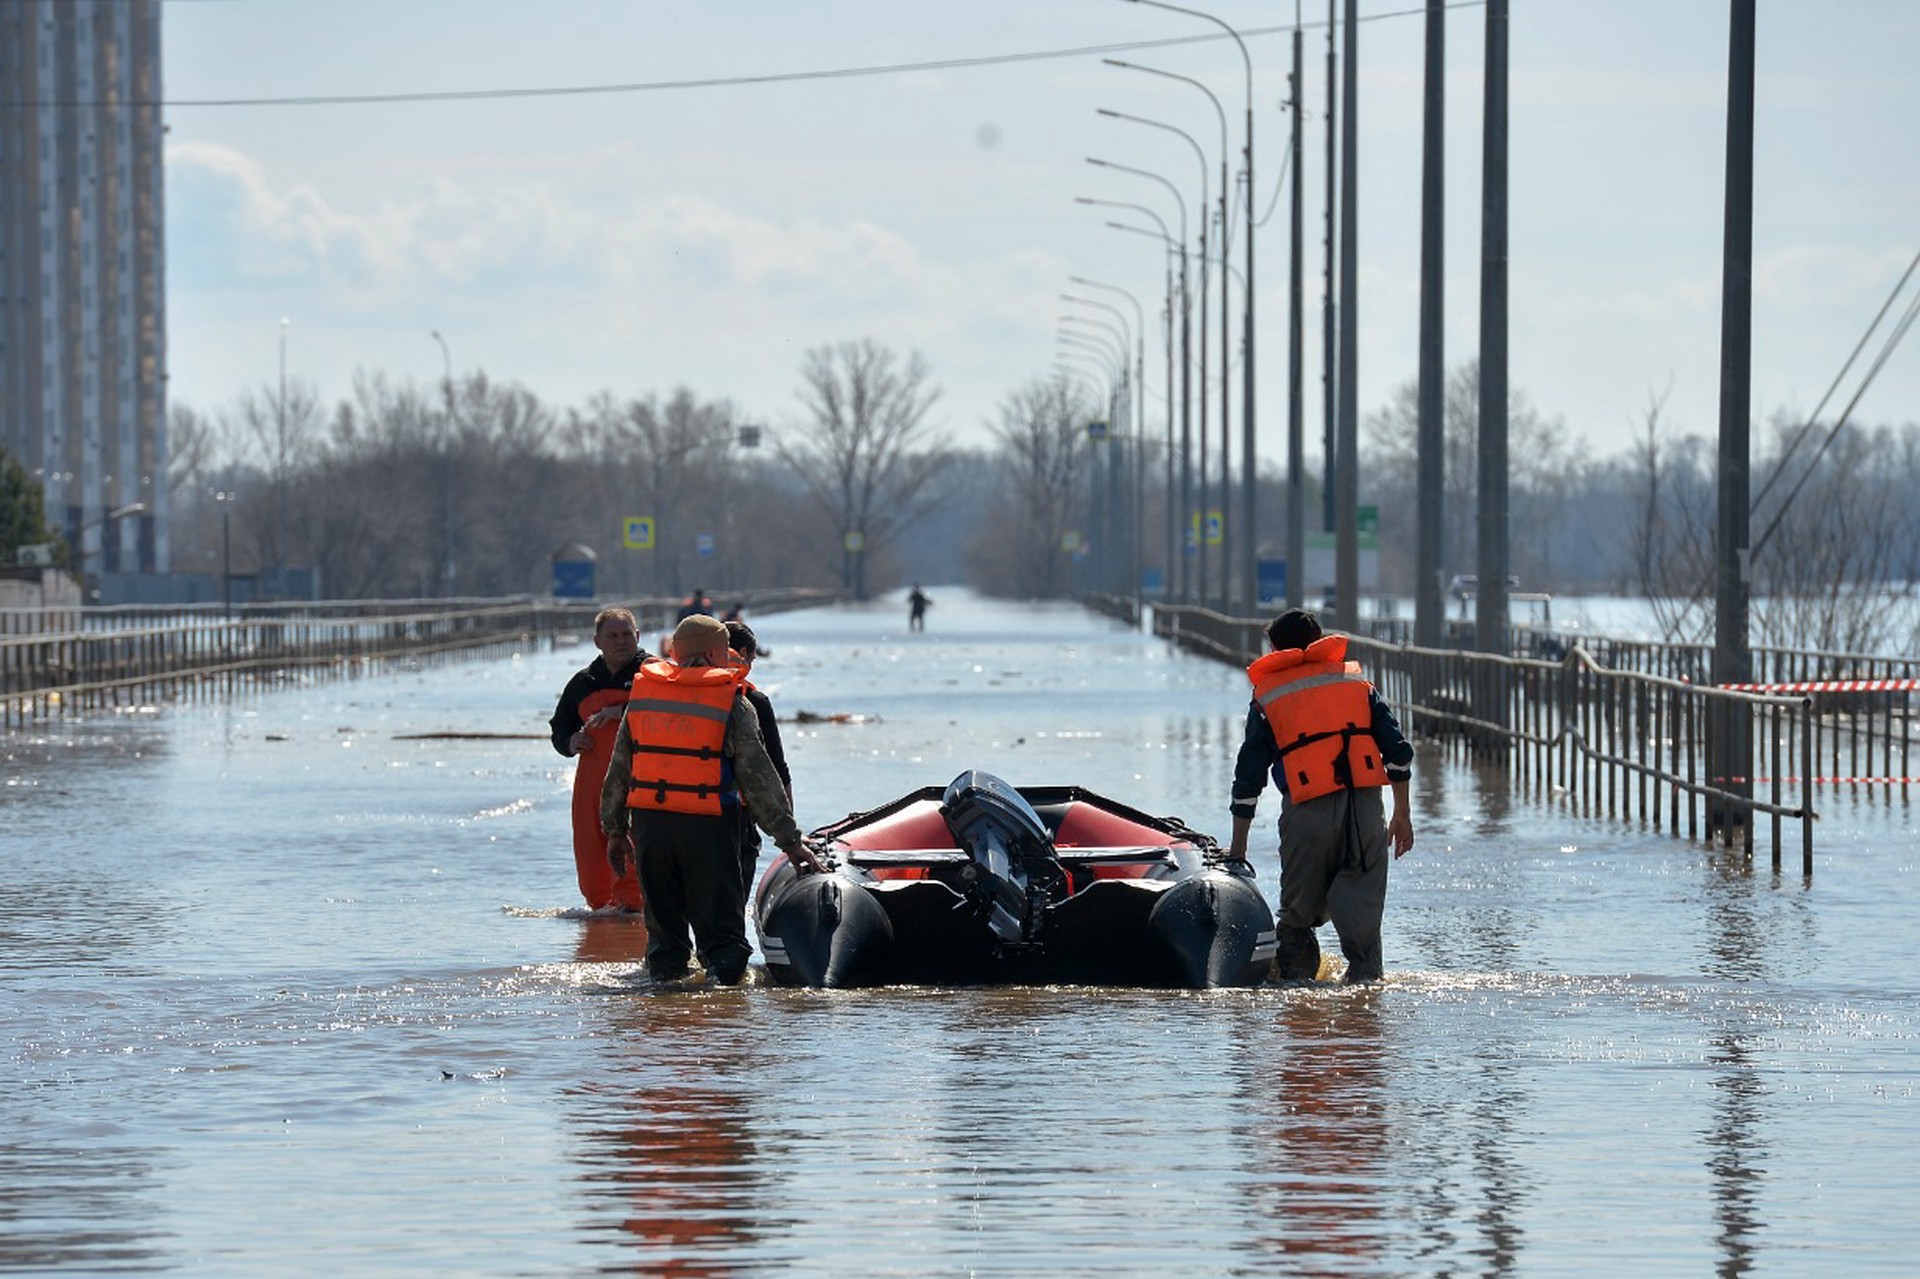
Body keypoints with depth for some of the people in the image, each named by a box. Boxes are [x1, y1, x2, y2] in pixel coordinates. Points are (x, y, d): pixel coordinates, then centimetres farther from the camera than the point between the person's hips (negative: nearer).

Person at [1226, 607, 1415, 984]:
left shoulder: (1268, 696, 14)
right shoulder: (1356, 681, 20)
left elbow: (1249, 777, 11)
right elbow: (1397, 751, 12)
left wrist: (1237, 847, 15)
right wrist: (1402, 814, 17)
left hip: (1308, 811, -2)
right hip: (1366, 807, 2)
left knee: (1298, 915, 10)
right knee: (1362, 913, 3)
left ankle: (1296, 983, 5)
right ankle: (1366, 977, -5)